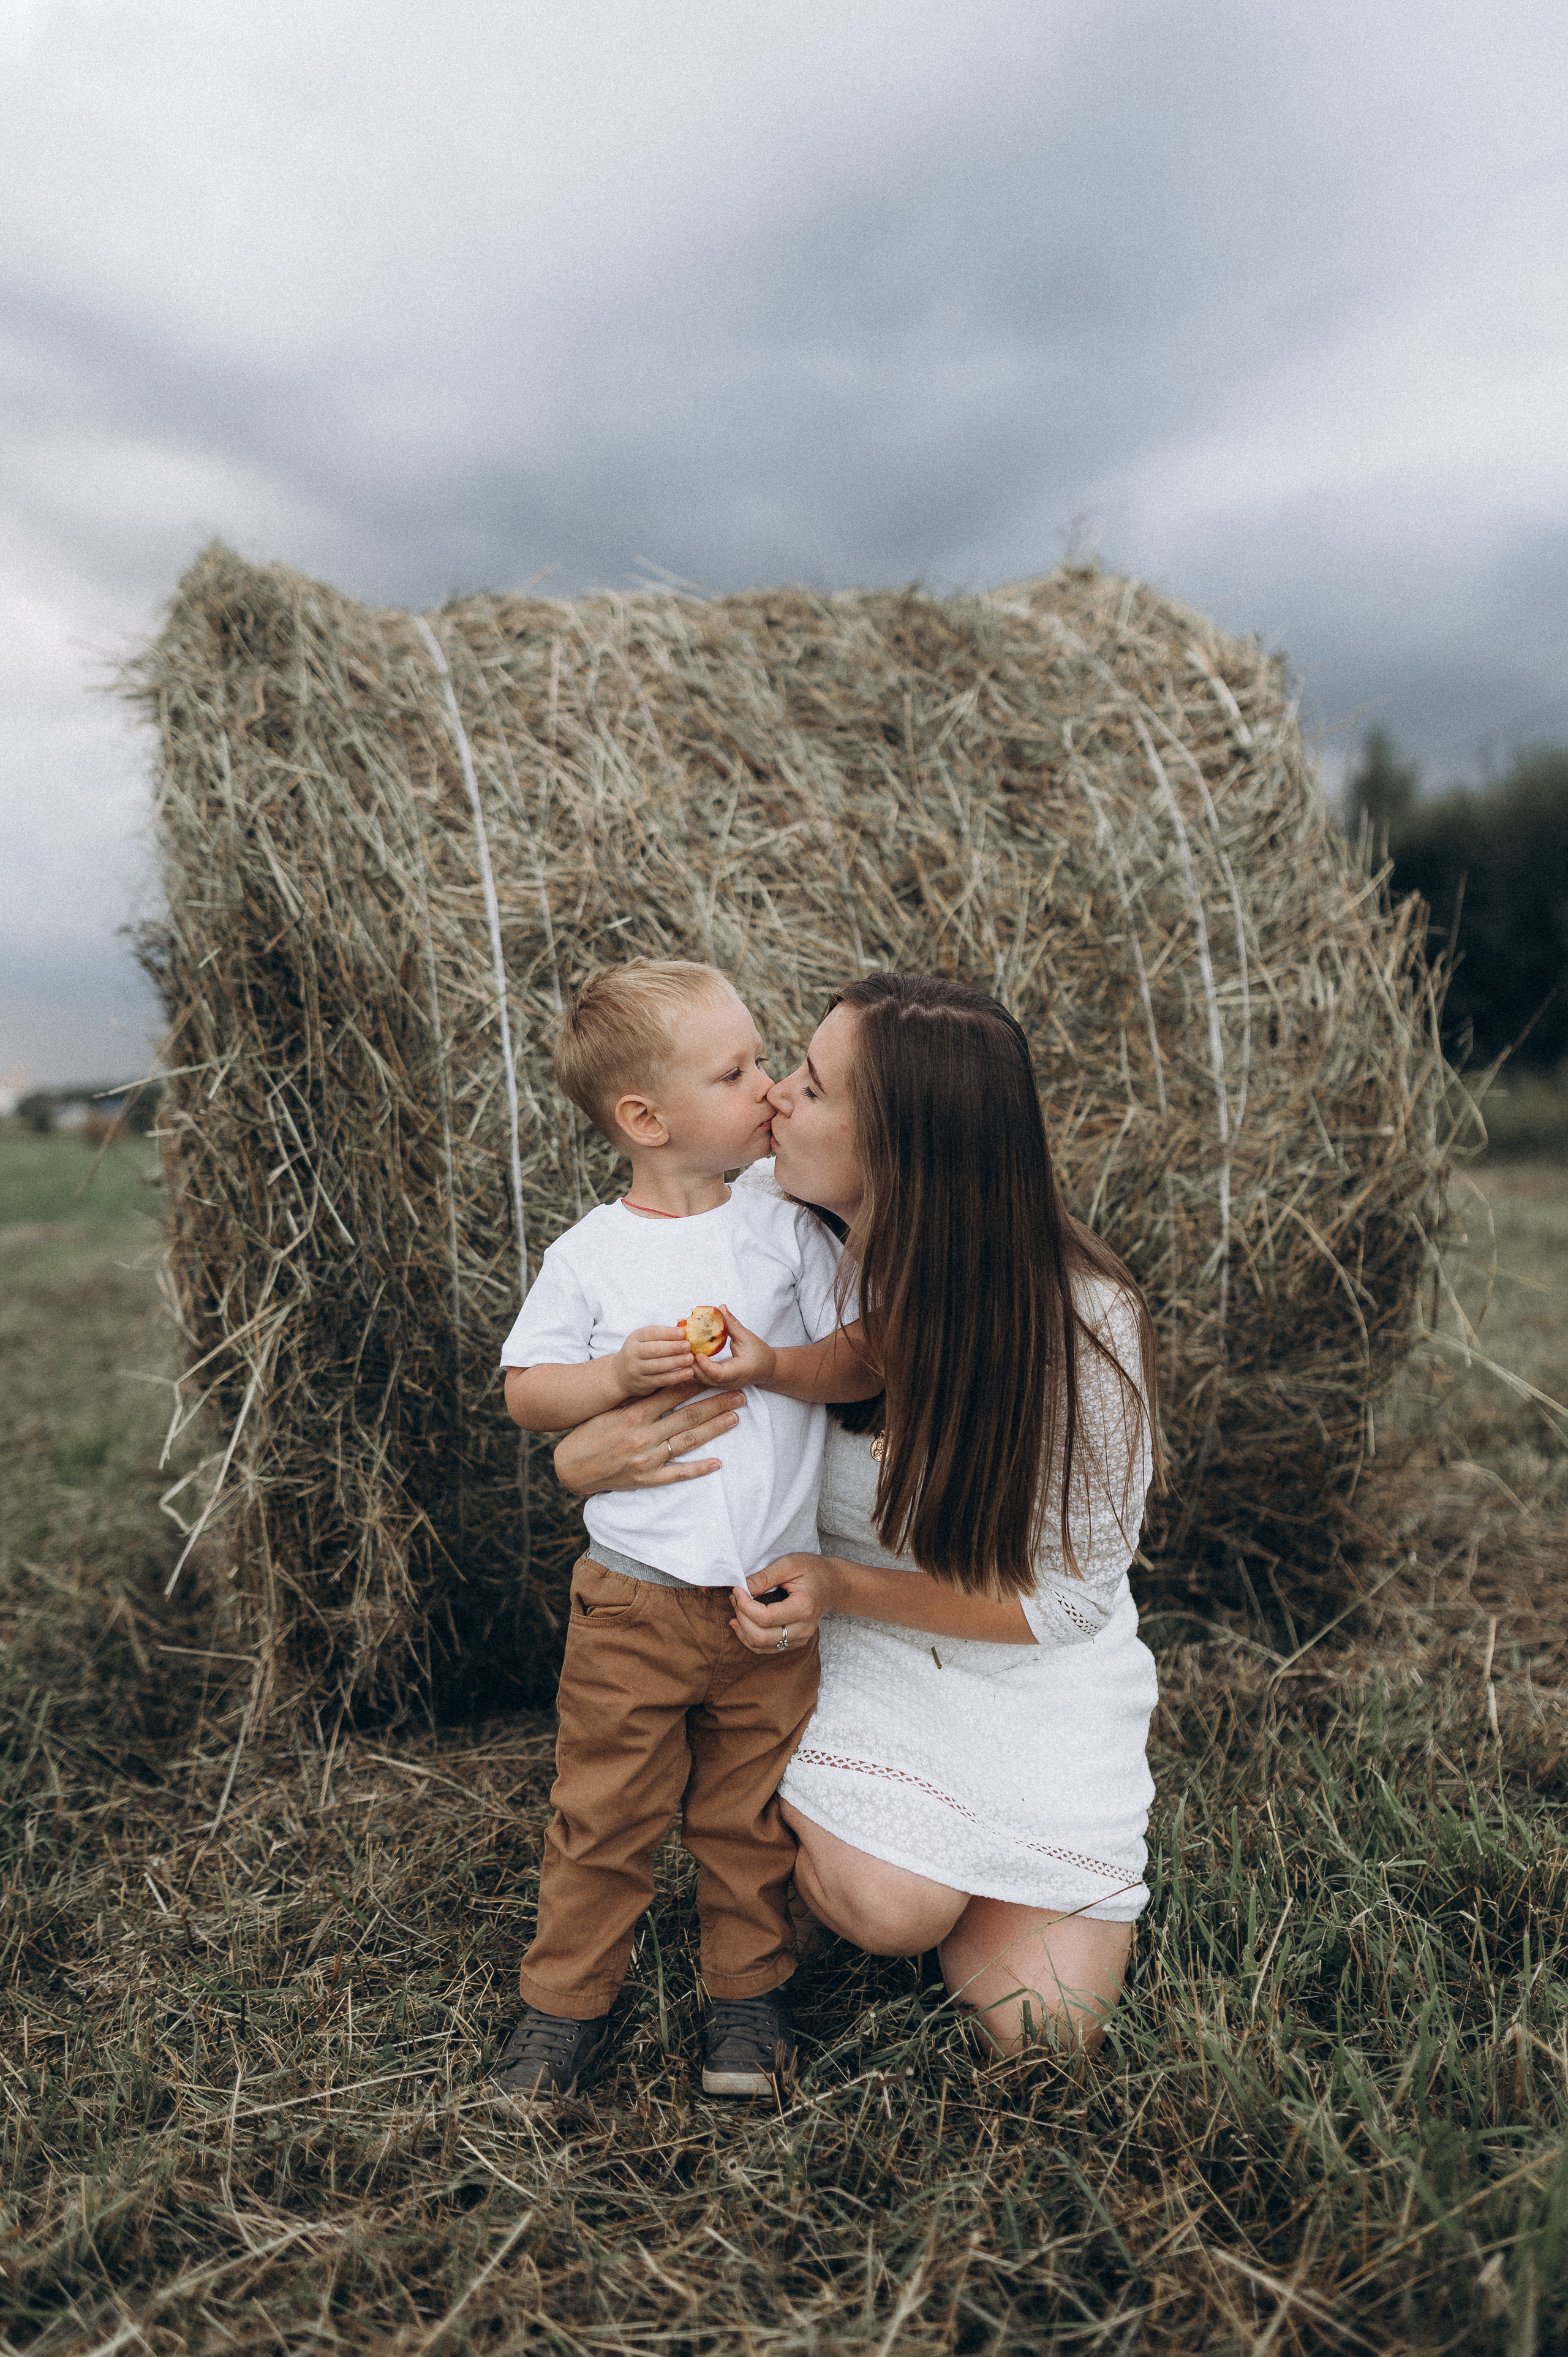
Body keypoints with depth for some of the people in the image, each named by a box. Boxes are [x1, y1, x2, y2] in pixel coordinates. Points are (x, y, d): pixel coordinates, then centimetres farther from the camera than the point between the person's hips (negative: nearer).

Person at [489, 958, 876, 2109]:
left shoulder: (786, 1226, -2)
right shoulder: (590, 1256, -5)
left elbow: (867, 1362, -3)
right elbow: (525, 1390, 0)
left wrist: (774, 1363, -20)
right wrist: (616, 1377, -17)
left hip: (774, 1593, 1)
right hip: (635, 1596, -1)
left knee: (753, 1813, 15)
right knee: (604, 1812, 10)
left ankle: (750, 1987, 37)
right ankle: (569, 1996, 32)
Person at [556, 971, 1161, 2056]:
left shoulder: (1080, 1318, -26)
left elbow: (1069, 1593, -16)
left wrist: (845, 1587, -26)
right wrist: (583, 1452, -25)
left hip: (1033, 1670, 0)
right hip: (846, 1640, 1)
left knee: (1044, 2027, -5)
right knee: (887, 1906, -23)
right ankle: (802, 1824, 12)